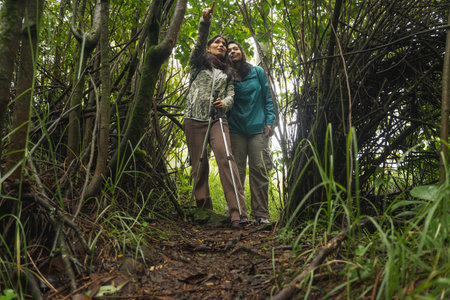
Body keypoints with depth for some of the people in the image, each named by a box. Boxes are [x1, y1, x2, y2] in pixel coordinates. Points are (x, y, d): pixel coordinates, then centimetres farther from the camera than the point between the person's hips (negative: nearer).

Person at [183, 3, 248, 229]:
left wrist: (225, 102, -13)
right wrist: (205, 20, -20)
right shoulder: (198, 62, 16)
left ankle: (238, 212, -28)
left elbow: (231, 94, 11)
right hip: (194, 119, 0)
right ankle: (204, 210, 10)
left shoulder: (227, 72, 23)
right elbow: (200, 41, -2)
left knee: (225, 158, -20)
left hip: (217, 119, 1)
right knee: (199, 165, -2)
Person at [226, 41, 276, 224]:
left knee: (259, 170, -4)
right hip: (236, 130, 1)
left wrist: (269, 120, -1)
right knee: (236, 171, -1)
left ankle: (261, 214, 2)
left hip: (257, 128, 0)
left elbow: (267, 98, 9)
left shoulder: (257, 72, 8)